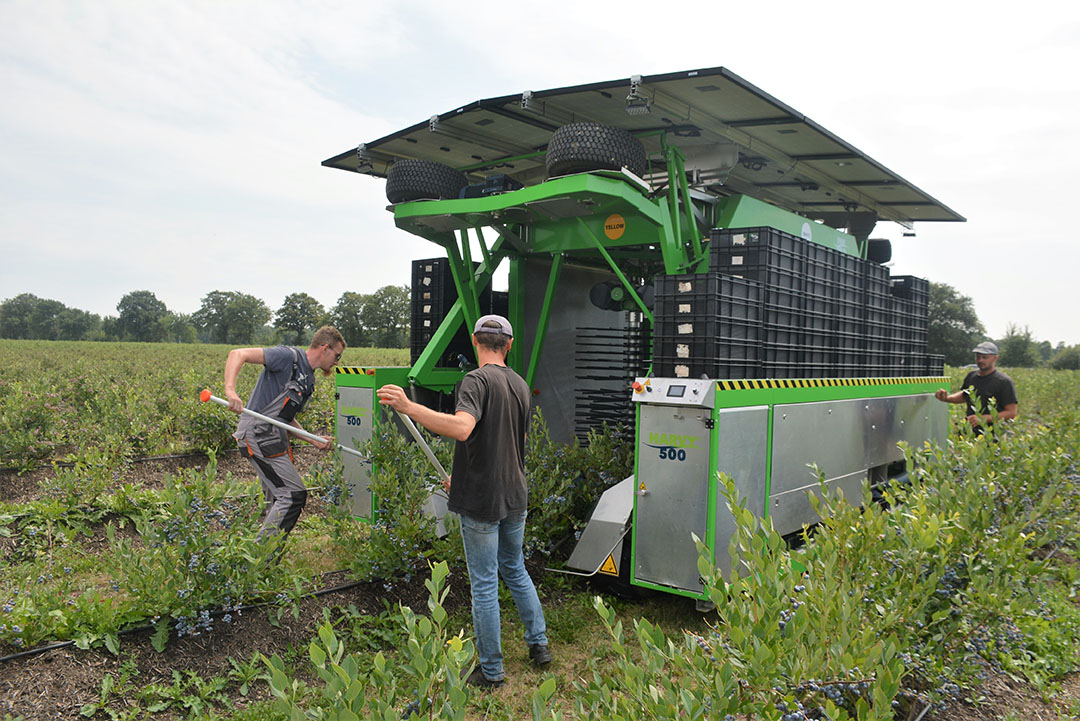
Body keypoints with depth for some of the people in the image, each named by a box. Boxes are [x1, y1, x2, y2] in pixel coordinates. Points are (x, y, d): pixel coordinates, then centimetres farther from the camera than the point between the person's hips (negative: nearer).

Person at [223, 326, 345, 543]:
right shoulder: (289, 356, -8)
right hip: (259, 434, -10)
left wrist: (314, 440, 14)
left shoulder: (308, 379, 19)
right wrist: (230, 391, -30)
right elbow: (237, 354, -14)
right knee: (293, 494, -11)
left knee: (278, 501, 11)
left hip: (273, 438, 10)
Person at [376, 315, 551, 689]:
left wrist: (408, 407, -35)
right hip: (515, 495, 7)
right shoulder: (520, 384, 8)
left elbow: (461, 428, -35)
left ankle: (491, 670, 16)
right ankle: (538, 644, 33)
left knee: (484, 585, 4)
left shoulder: (477, 380, -16)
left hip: (481, 502, -7)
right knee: (515, 571, 24)